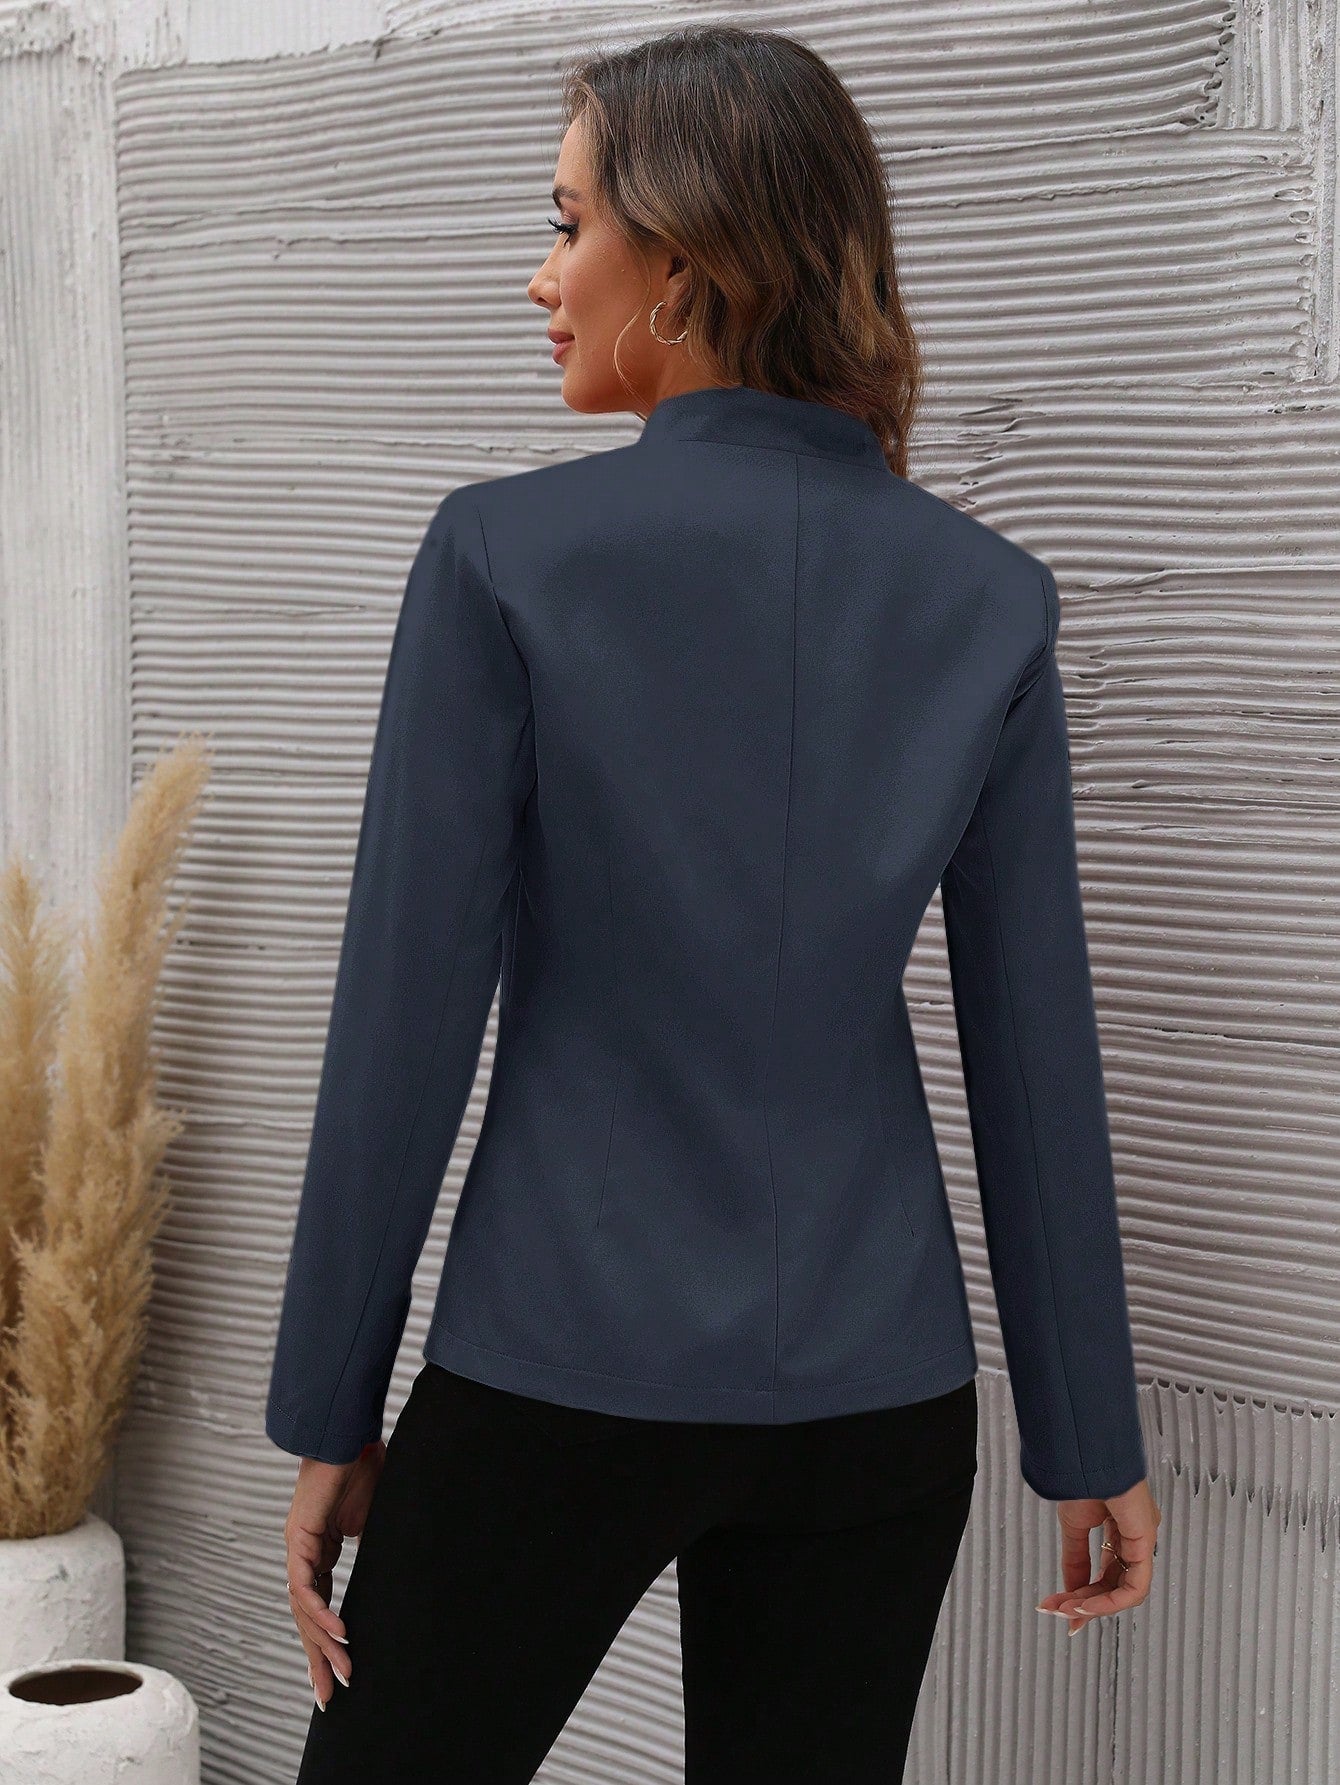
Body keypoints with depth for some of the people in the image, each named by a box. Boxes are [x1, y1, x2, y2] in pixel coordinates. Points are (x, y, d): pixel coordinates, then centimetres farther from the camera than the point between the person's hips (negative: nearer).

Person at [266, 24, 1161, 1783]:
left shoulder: (510, 554, -11)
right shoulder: (987, 597, 0)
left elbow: (406, 1019, -10)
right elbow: (1037, 1055, 2)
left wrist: (329, 1410, -1)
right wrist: (1090, 1438, 9)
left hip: (563, 1370, -3)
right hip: (877, 1386, 4)